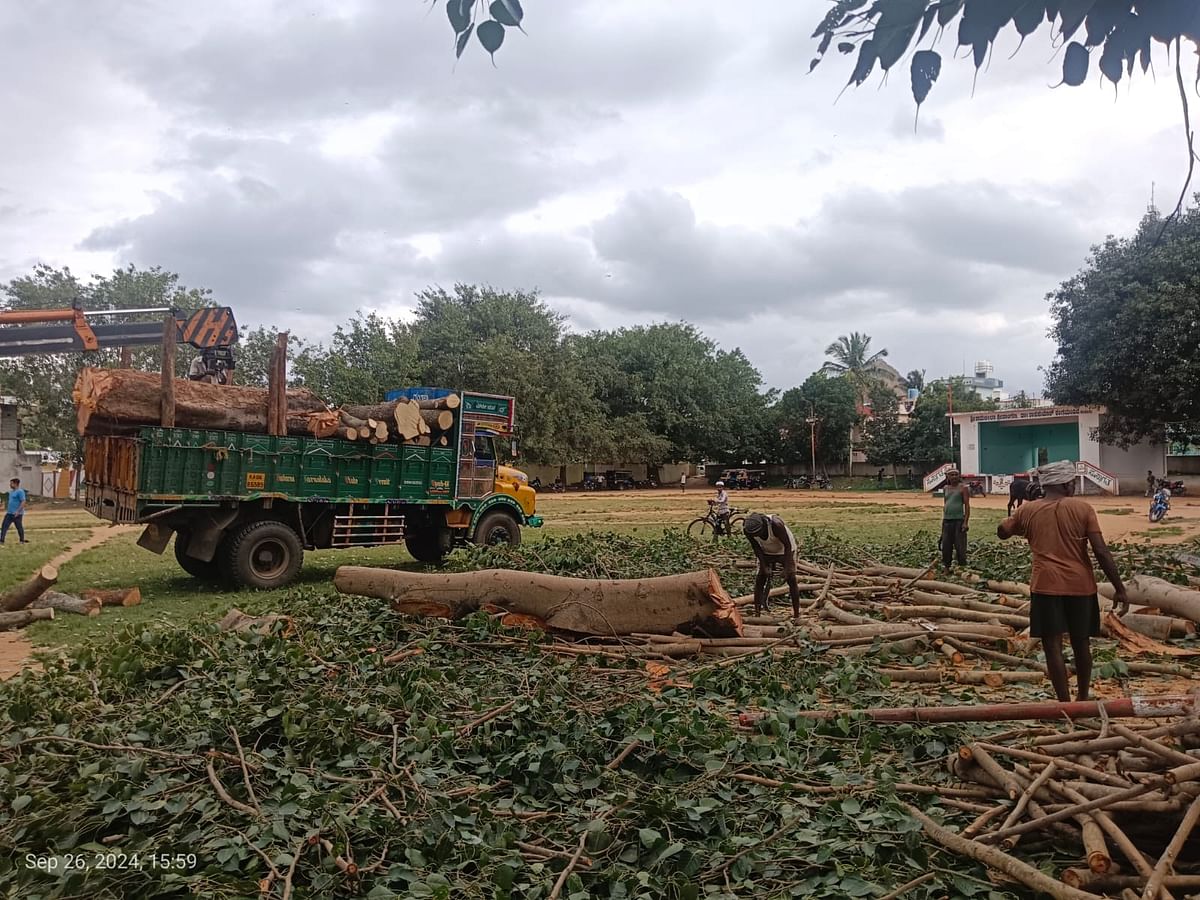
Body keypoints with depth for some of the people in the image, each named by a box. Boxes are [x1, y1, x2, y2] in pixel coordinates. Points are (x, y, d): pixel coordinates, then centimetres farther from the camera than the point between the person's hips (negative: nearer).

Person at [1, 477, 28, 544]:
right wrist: (7, 510, 21)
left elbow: (23, 502, -19)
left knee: (19, 527, 2)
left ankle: (22, 541, 14)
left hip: (17, 514, -9)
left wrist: (18, 511, -23)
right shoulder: (11, 492, 16)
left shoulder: (20, 491, -13)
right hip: (9, 513, 9)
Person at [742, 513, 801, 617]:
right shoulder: (746, 530, -28)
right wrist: (764, 567, -17)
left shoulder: (775, 524, -39)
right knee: (759, 580, -6)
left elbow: (788, 545, -27)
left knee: (791, 579, -8)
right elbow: (756, 548, -12)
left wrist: (787, 569, -25)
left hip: (785, 550, -3)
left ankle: (797, 615, -1)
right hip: (766, 552, 3)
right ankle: (756, 614, 0)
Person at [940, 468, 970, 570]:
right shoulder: (946, 488, 14)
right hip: (947, 520, 5)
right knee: (946, 545, 7)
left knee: (960, 546, -5)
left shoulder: (963, 488, -3)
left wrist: (966, 522, -15)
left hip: (959, 520, -5)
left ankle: (962, 566, 2)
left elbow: (967, 505, -7)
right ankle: (946, 566, 15)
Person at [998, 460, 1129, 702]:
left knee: (1053, 646, 1)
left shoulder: (1028, 511, 3)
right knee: (1081, 643, 17)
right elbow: (1101, 551, -7)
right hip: (1080, 585, 1)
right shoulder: (1082, 508, -2)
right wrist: (1119, 589, -3)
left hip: (1046, 585, -1)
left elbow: (1001, 532, 19)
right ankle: (1083, 699, 31)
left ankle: (1065, 704, 0)